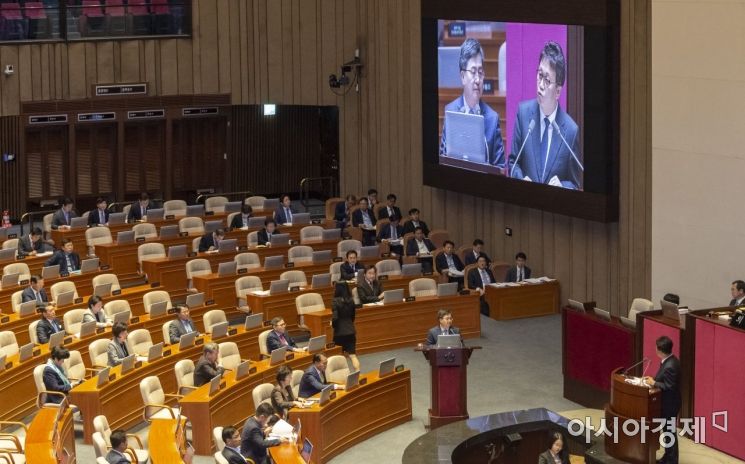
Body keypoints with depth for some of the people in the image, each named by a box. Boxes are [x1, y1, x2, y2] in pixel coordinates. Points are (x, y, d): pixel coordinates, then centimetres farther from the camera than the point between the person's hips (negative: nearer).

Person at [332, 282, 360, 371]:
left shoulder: (335, 301, -15)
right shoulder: (351, 300, 1)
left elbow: (335, 317, -19)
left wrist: (333, 324, 1)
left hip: (340, 332, -4)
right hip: (350, 331, 4)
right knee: (352, 355, 2)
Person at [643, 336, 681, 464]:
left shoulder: (670, 366, -29)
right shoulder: (670, 360, 2)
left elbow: (669, 387, -27)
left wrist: (653, 383, -19)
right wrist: (653, 380, 3)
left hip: (670, 405, -10)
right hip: (668, 403, 10)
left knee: (670, 432, 3)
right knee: (667, 431, 20)